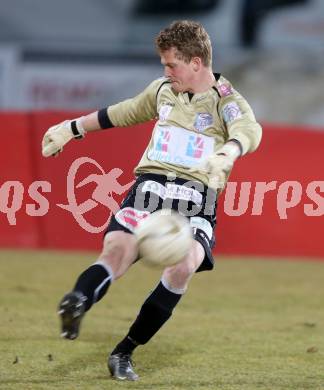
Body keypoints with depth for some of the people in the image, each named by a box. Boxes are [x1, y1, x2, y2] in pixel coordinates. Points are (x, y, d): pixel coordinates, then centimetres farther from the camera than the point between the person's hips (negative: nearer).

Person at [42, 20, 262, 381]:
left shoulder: (227, 102, 1)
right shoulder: (162, 90, 18)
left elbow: (249, 132, -21)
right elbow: (123, 113, 36)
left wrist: (226, 154, -44)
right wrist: (72, 128, 42)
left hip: (197, 198, -4)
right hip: (149, 185, 4)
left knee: (183, 265, -29)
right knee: (116, 250, -25)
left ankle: (124, 353, -16)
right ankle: (76, 304, -55)